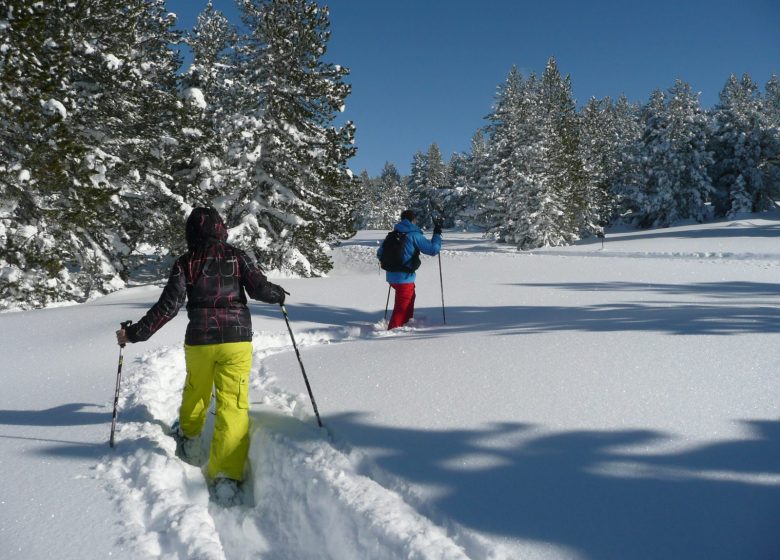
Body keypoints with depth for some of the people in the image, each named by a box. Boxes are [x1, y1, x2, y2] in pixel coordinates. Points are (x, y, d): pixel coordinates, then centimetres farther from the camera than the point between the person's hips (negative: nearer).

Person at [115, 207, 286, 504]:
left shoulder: (185, 263, 0)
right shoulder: (236, 256, 0)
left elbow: (168, 305, -6)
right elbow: (260, 289, -5)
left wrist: (134, 333, 2)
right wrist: (278, 293, 17)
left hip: (199, 340, 2)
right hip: (236, 338, -1)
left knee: (195, 391, 28)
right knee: (233, 405, -1)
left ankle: (188, 439, 51)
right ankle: (226, 474, -8)